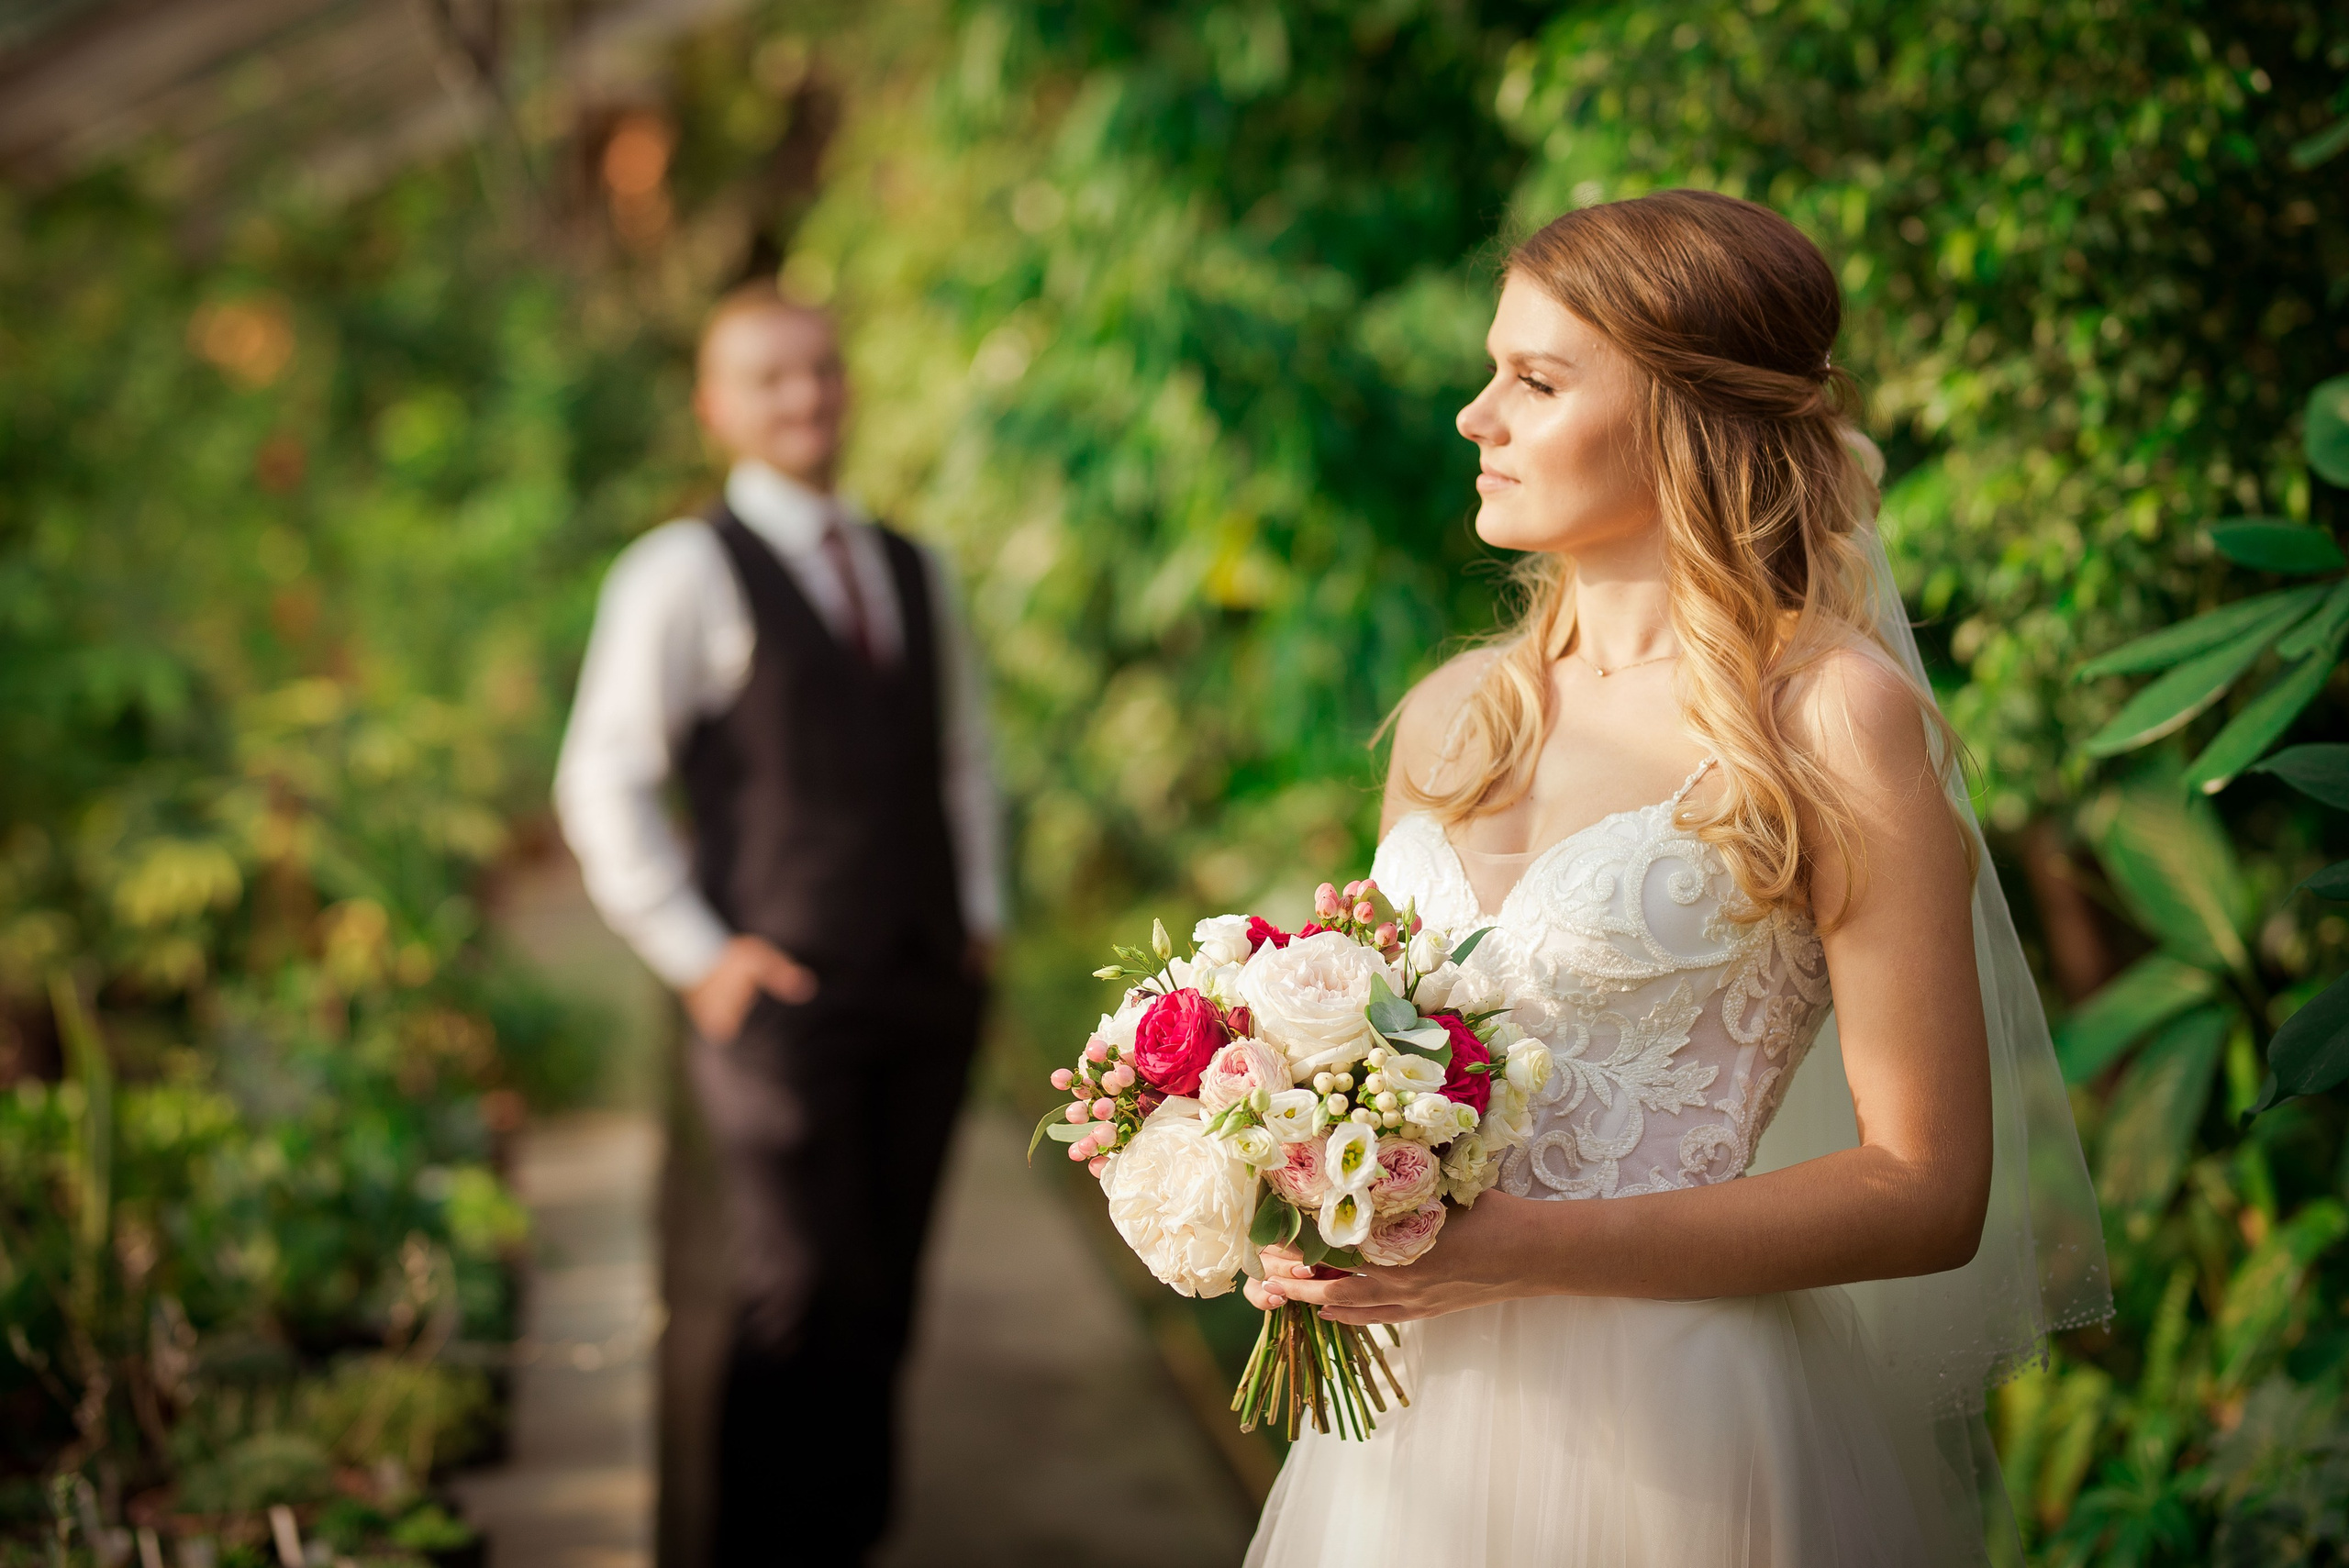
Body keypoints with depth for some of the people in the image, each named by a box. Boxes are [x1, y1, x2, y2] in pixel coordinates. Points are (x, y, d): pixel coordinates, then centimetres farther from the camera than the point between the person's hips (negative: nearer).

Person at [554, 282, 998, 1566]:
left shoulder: (915, 571, 15)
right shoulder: (683, 571, -4)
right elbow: (602, 787, -7)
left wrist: (977, 915, 12)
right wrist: (698, 958, -10)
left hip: (927, 993, 5)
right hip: (782, 994, -5)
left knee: (881, 1296, 11)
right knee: (803, 1298, -6)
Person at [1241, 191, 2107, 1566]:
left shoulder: (1836, 716, -11)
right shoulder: (1451, 717, 7)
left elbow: (1927, 1189, -13)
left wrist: (1524, 1249, -20)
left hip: (1669, 1436, -5)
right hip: (1411, 1418, 6)